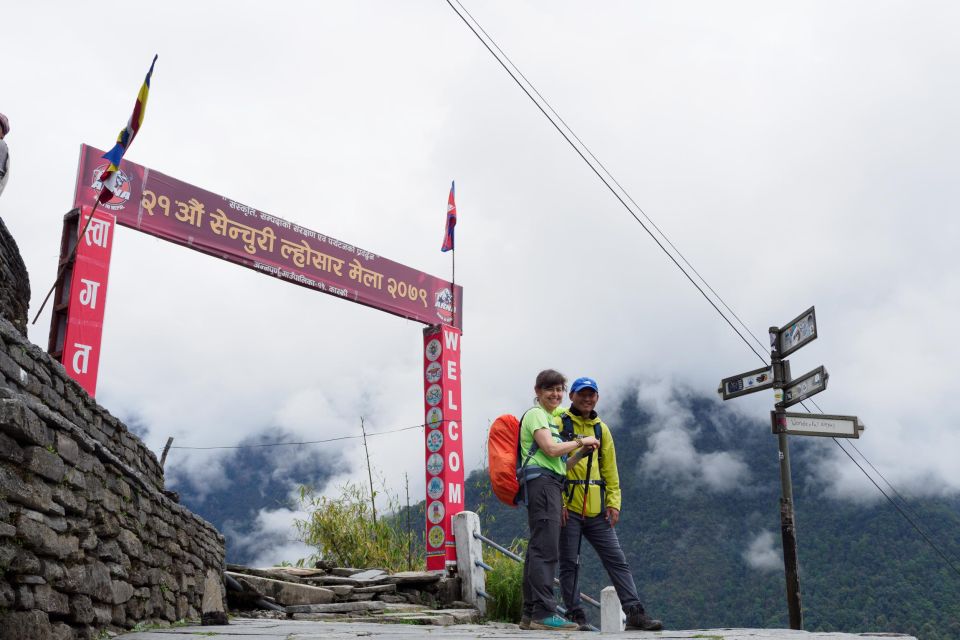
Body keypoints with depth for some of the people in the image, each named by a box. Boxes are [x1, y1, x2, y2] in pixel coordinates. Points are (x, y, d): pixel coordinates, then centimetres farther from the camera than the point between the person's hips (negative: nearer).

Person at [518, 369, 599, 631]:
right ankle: (543, 613, -15)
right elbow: (551, 449, -16)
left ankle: (530, 614, 12)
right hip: (541, 481, -10)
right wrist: (581, 441, -5)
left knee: (538, 549, 9)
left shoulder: (552, 417, 27)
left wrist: (583, 451, 17)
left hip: (550, 484, 10)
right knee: (546, 549, -14)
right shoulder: (536, 414, -3)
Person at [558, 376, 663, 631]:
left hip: (596, 509, 5)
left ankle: (634, 613, 5)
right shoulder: (560, 424, -2)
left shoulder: (601, 429, 16)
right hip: (567, 507, -5)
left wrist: (613, 502, 6)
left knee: (617, 560, 3)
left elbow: (610, 470, 17)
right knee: (569, 563, 2)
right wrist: (558, 502, -16)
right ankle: (575, 615, 10)